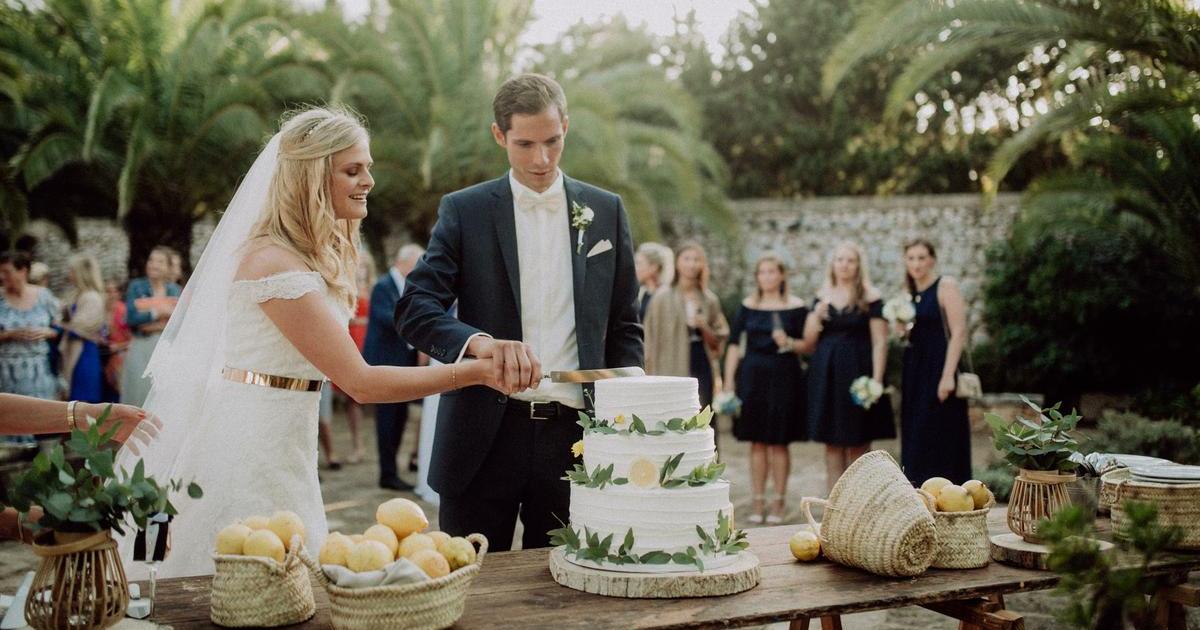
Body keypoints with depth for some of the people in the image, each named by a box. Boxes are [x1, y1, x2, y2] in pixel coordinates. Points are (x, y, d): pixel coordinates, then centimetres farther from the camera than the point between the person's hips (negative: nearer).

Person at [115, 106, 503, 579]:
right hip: (249, 448, -9)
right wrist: (477, 372, -25)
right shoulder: (275, 262, -22)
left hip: (282, 447, 9)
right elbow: (361, 383, -25)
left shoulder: (321, 254, 8)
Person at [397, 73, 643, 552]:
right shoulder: (464, 211, 3)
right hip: (484, 436, -1)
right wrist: (479, 342, -27)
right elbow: (415, 309, -7)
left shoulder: (606, 211, 9)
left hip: (574, 435, 2)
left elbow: (624, 327, 13)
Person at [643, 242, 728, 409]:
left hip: (701, 369, 3)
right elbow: (652, 337, -3)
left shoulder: (710, 300, 9)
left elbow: (717, 342, 14)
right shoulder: (663, 297, -2)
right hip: (671, 369, -3)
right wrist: (650, 377, -7)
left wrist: (704, 327, -7)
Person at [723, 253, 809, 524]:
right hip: (753, 376, 2)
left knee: (779, 443, 1)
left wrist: (789, 343, -17)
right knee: (757, 442, 5)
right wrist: (729, 380, 0)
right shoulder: (747, 306, 7)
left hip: (784, 377, -2)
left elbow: (809, 346, 2)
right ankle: (758, 502, 13)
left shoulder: (796, 306, 1)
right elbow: (734, 344, 6)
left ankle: (778, 503, 10)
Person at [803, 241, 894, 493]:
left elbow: (880, 342, -6)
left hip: (857, 372, -4)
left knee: (858, 444, 0)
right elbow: (809, 339, 9)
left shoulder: (870, 298, -2)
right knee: (832, 442, 6)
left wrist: (876, 379, -14)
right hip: (827, 374, 4)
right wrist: (817, 313, -8)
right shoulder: (822, 296, 10)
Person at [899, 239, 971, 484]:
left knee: (941, 438, -5)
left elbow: (959, 332, -15)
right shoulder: (910, 293, 13)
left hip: (939, 369, -8)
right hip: (915, 372, 8)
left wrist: (948, 375, -21)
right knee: (915, 437, 9)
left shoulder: (946, 286, -8)